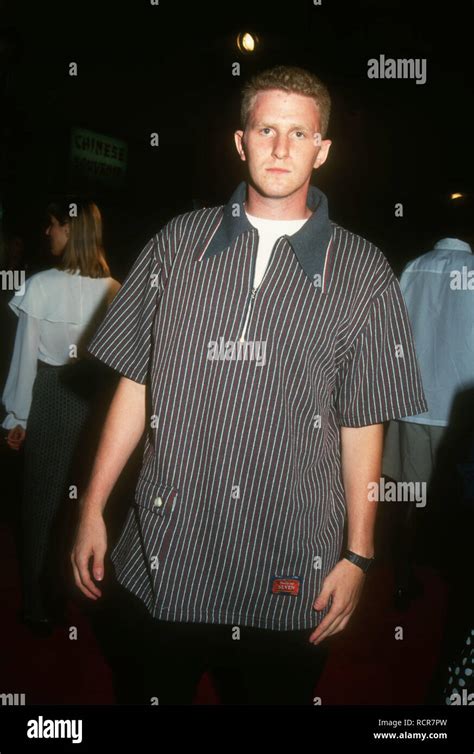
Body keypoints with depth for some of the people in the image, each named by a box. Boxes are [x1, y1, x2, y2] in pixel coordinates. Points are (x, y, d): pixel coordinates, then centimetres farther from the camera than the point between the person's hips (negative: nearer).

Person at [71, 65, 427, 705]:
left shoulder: (362, 273, -1)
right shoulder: (178, 242, 3)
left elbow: (362, 424, 1)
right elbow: (136, 385, 4)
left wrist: (358, 556, -1)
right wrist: (92, 510, 4)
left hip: (288, 579, -1)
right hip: (163, 562, 2)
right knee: (153, 691, 21)